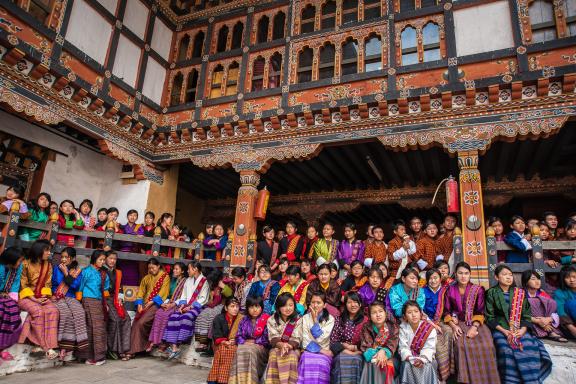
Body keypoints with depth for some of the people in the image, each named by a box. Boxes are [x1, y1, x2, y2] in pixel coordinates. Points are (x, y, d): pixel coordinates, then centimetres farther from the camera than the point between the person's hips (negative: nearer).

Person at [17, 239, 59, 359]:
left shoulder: (48, 265, 8)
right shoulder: (25, 264, -7)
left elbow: (47, 284, 9)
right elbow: (23, 285, -7)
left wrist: (44, 297, -9)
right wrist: (33, 299, -16)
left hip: (41, 297, 4)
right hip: (26, 296, -4)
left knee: (53, 310, -25)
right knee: (38, 311, -32)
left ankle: (43, 345, -26)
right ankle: (45, 346, -24)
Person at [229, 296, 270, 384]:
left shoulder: (267, 320, -1)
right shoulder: (244, 320, 13)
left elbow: (267, 338, -9)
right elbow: (238, 336, 9)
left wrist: (254, 342, -8)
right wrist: (245, 342, -10)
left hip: (261, 348, -3)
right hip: (245, 346, 4)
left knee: (249, 350, -32)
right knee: (240, 350, -28)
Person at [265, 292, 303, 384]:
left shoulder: (298, 320, 0)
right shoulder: (271, 320, 3)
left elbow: (296, 339, -9)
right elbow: (273, 338, -8)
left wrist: (288, 346, -30)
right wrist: (282, 345, -30)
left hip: (293, 349, -1)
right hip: (277, 348, 1)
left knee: (291, 356, -33)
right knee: (274, 355, -32)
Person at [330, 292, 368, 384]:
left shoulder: (365, 321, 5)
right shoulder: (339, 320, 10)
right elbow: (333, 341, 3)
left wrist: (354, 347, -10)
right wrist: (345, 350, -11)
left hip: (358, 353, -1)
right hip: (341, 353, 1)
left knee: (355, 359, -32)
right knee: (342, 359, -30)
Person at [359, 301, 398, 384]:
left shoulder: (392, 326, -1)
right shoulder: (366, 327, -1)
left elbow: (392, 344, -10)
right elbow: (364, 346, -7)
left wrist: (383, 351, -30)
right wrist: (375, 354, -26)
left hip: (387, 356, 0)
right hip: (371, 356, 0)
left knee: (386, 365, -30)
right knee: (373, 364, -30)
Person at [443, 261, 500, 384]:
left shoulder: (478, 290, 5)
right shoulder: (450, 290, 5)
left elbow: (480, 312, -1)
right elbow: (447, 312, 4)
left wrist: (474, 327, -16)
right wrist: (453, 326, -12)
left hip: (475, 323, 1)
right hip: (458, 323, -1)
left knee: (485, 346, -26)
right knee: (462, 345, -29)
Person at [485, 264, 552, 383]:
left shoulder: (519, 293, 10)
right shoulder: (492, 293, 0)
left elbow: (526, 315, 7)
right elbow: (490, 317, -3)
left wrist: (522, 330, -10)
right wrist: (504, 331, -14)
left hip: (519, 329, 3)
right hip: (500, 329, -3)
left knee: (530, 349, -23)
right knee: (507, 351, -28)